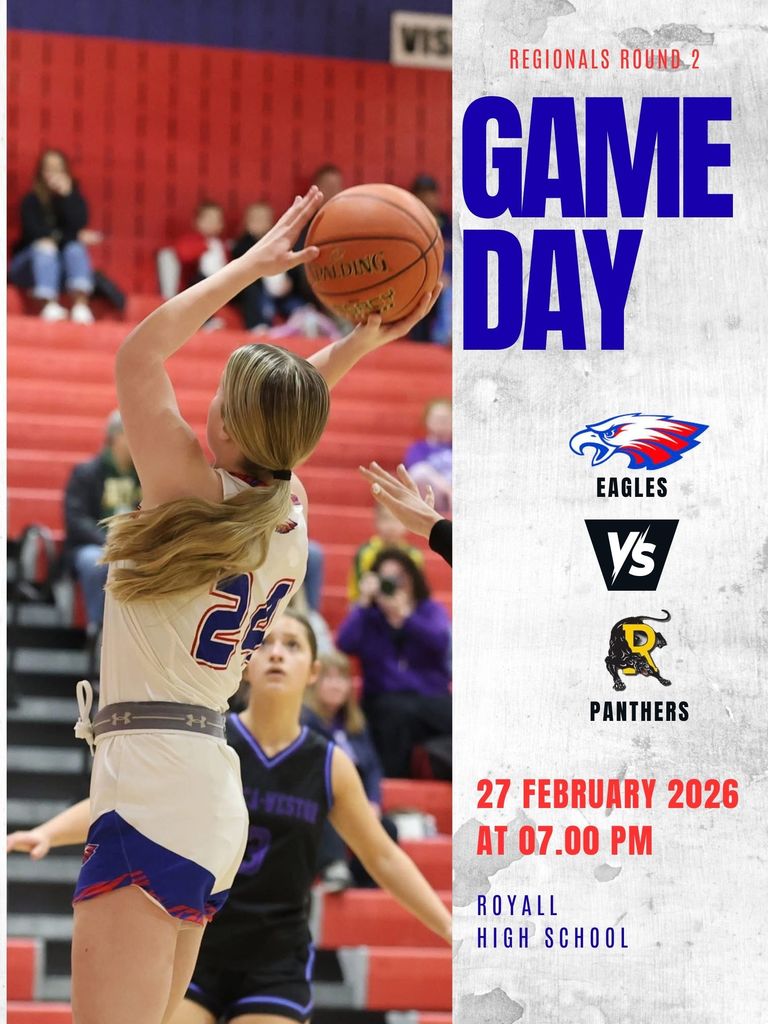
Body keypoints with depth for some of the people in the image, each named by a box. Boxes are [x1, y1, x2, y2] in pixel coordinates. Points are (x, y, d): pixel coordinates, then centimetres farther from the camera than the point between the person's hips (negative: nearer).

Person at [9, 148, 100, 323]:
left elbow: (78, 225, -13)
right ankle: (48, 304, -53)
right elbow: (34, 232, -15)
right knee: (44, 249, -31)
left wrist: (66, 196, -21)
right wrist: (77, 236, -17)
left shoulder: (74, 197, 5)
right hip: (32, 262, -2)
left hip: (65, 265, 2)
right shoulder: (31, 201, -3)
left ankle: (81, 305, -50)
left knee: (76, 249, -27)